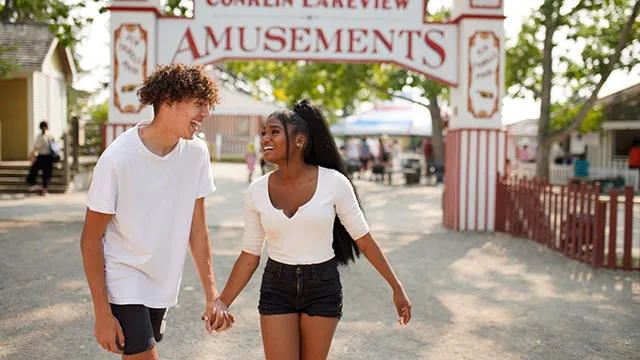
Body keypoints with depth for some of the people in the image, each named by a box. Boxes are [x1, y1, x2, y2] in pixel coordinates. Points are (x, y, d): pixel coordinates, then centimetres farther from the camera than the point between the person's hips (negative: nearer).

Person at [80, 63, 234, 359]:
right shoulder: (118, 158, -23)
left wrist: (212, 295, -3)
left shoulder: (197, 152, -8)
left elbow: (196, 227, -1)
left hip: (163, 281, 5)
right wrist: (102, 312, -16)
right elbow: (91, 239, -15)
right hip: (124, 276, -5)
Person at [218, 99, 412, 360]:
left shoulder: (334, 182, -13)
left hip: (323, 287, -1)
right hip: (277, 289, 1)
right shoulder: (257, 192, -6)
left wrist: (397, 288, -3)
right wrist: (220, 306, 2)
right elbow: (249, 256, 2)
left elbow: (364, 239, -4)